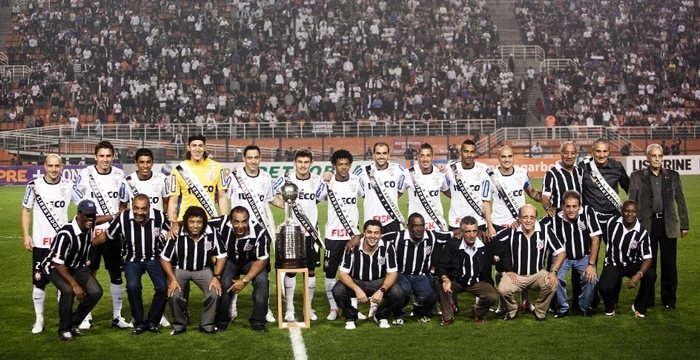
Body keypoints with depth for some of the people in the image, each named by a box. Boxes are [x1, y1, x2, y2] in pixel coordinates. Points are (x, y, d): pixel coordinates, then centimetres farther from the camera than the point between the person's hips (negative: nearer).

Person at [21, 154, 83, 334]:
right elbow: (26, 210, 4)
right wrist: (26, 235, -5)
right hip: (40, 243, -1)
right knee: (39, 281, 4)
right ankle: (39, 320, 15)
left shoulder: (68, 186, -1)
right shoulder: (34, 186, -3)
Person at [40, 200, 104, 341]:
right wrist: (75, 284, -33)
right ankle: (64, 329, -12)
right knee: (68, 290, -33)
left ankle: (74, 323, 9)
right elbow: (58, 264, -31)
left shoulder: (90, 226, -12)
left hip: (78, 267, 7)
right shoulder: (66, 234, -34)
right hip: (55, 267, -7)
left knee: (96, 292, -11)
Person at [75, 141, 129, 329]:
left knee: (116, 274, 5)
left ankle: (117, 316, 14)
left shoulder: (119, 175, 3)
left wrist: (111, 217, -2)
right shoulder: (85, 174, -3)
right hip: (90, 232, -2)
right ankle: (87, 316, 12)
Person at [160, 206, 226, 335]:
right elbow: (165, 258, -11)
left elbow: (221, 255, -7)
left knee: (215, 293, -22)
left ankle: (207, 324, 3)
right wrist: (172, 279, -18)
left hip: (203, 269, 1)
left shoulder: (211, 233, -20)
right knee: (174, 295, -26)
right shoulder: (177, 235, -24)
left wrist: (216, 277, -14)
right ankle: (179, 324, 2)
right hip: (179, 269, -1)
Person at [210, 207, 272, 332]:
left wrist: (245, 281, -24)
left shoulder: (259, 232, -33)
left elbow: (262, 260, -21)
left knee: (262, 281, -25)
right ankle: (221, 321, -2)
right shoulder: (221, 224, -32)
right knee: (224, 283, -24)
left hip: (252, 261, 0)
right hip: (229, 259, 0)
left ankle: (258, 321, -10)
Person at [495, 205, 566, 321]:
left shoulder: (545, 231, -9)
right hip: (515, 274, -1)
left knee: (552, 284, -29)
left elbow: (561, 252, -3)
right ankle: (512, 311, 8)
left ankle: (540, 312, 2)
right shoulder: (511, 232, -13)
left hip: (538, 274, 1)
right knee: (503, 289, -30)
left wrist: (553, 272, -16)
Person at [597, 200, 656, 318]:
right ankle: (610, 306, 12)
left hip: (633, 264, 0)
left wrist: (639, 274, -36)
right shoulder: (612, 222, -10)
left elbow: (647, 258, -20)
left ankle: (639, 307, -4)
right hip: (613, 264, 0)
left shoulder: (642, 232, -16)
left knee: (651, 274, -30)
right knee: (603, 287, -28)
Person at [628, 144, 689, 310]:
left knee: (669, 264, 4)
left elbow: (680, 201, 9)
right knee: (648, 264, 5)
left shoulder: (673, 176, 7)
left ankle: (669, 299, 15)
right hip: (647, 224, -1)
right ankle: (647, 299, 15)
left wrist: (684, 224, 7)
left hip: (668, 224, 1)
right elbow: (632, 203, 3)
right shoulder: (637, 176, 3)